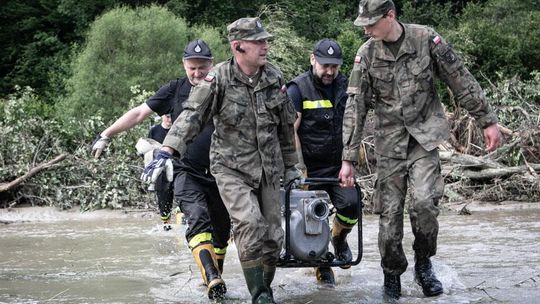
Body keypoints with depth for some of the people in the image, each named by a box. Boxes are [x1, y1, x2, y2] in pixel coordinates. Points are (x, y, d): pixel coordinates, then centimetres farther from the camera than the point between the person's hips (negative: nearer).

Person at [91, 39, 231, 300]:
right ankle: (212, 279, -36)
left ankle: (215, 277, 27)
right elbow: (139, 113, 6)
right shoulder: (175, 90, 3)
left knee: (221, 231, 10)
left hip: (219, 174, 2)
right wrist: (106, 135, 2)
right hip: (187, 171, -2)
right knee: (197, 220, -23)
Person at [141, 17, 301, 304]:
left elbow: (286, 124, 13)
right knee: (249, 224, -23)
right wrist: (166, 152, -34)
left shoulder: (274, 77, 1)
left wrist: (290, 165, 20)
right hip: (231, 169, -5)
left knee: (272, 237, 6)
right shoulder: (219, 79, -12)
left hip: (268, 170, 5)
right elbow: (191, 115, -21)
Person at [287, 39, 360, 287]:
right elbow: (290, 131, -12)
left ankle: (339, 238, 16)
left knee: (350, 205, -16)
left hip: (339, 164, 3)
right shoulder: (298, 89, -9)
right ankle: (322, 267, 19)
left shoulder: (344, 86, 6)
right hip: (312, 169, -3)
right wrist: (299, 167, -16)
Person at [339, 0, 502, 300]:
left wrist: (487, 121, 1)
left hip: (424, 138, -2)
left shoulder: (426, 39, -8)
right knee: (389, 212, 1)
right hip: (388, 143, 2)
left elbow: (462, 81, 0)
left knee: (423, 202, -19)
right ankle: (392, 274, 22)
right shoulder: (366, 55, -4)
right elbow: (354, 107, -4)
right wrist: (348, 159, -6)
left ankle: (423, 264, 5)